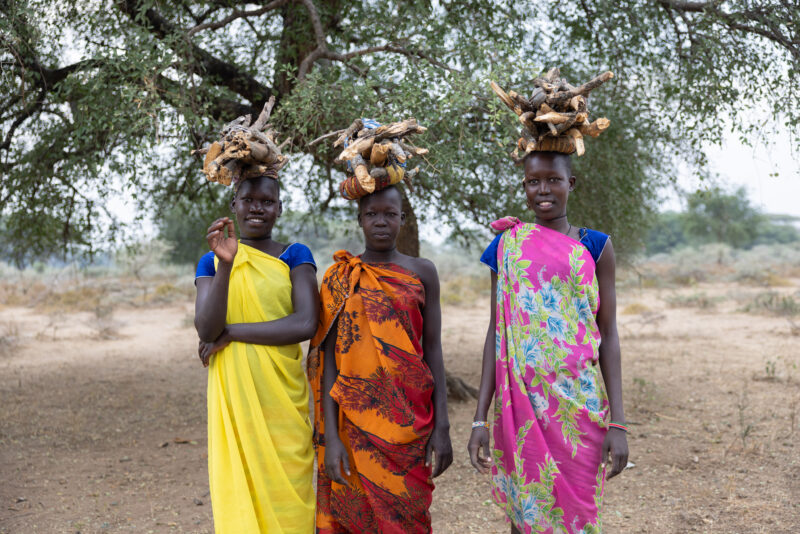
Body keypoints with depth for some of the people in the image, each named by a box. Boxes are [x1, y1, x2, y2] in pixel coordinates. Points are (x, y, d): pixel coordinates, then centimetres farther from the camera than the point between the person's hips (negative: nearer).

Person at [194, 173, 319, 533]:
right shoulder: (211, 261, 9)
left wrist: (230, 332, -11)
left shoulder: (295, 256, 5)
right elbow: (205, 330, -7)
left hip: (282, 398, -1)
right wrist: (226, 263, -18)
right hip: (232, 397, 1)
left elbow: (306, 324, -10)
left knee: (286, 493, 2)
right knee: (236, 497, 4)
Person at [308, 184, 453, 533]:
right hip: (353, 420, 0)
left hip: (409, 419, 1)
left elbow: (433, 350, 4)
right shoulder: (339, 279, 3)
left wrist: (442, 426, -3)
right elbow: (328, 361, -2)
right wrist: (330, 436, -10)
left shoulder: (422, 273, 5)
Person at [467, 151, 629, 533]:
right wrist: (480, 419, 0)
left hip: (579, 405, -1)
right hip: (519, 403, 1)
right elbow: (496, 332, 5)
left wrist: (617, 423, -6)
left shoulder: (595, 247, 3)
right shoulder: (507, 246, 6)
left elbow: (609, 335, 1)